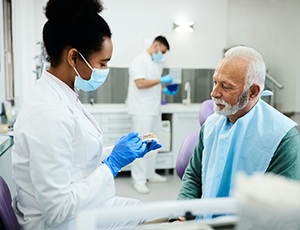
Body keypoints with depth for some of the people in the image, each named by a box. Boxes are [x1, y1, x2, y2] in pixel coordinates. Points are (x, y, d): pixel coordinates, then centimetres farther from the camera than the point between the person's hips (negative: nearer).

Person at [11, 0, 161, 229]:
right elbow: (58, 210, -26)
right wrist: (113, 163, -21)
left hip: (85, 210, 8)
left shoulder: (64, 98, 0)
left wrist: (126, 154, 0)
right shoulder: (49, 113, -28)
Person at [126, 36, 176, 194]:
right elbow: (140, 83, -20)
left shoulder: (157, 63, 16)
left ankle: (150, 173, 25)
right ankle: (138, 180, 0)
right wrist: (161, 80, -15)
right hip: (142, 110, -9)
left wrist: (164, 90, 6)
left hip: (154, 109, 9)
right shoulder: (140, 61, -9)